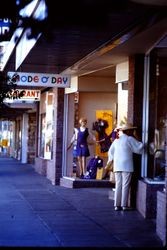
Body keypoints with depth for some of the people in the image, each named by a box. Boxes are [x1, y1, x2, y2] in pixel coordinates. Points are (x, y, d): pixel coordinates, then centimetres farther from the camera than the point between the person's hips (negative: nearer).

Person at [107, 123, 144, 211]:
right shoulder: (130, 139, -5)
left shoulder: (116, 140, 15)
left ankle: (117, 205, 7)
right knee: (125, 185, -2)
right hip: (127, 166, -6)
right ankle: (124, 205, -2)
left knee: (118, 185, 8)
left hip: (117, 166, 6)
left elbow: (110, 152, 21)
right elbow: (139, 148, -6)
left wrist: (110, 160, 34)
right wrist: (136, 137, 3)